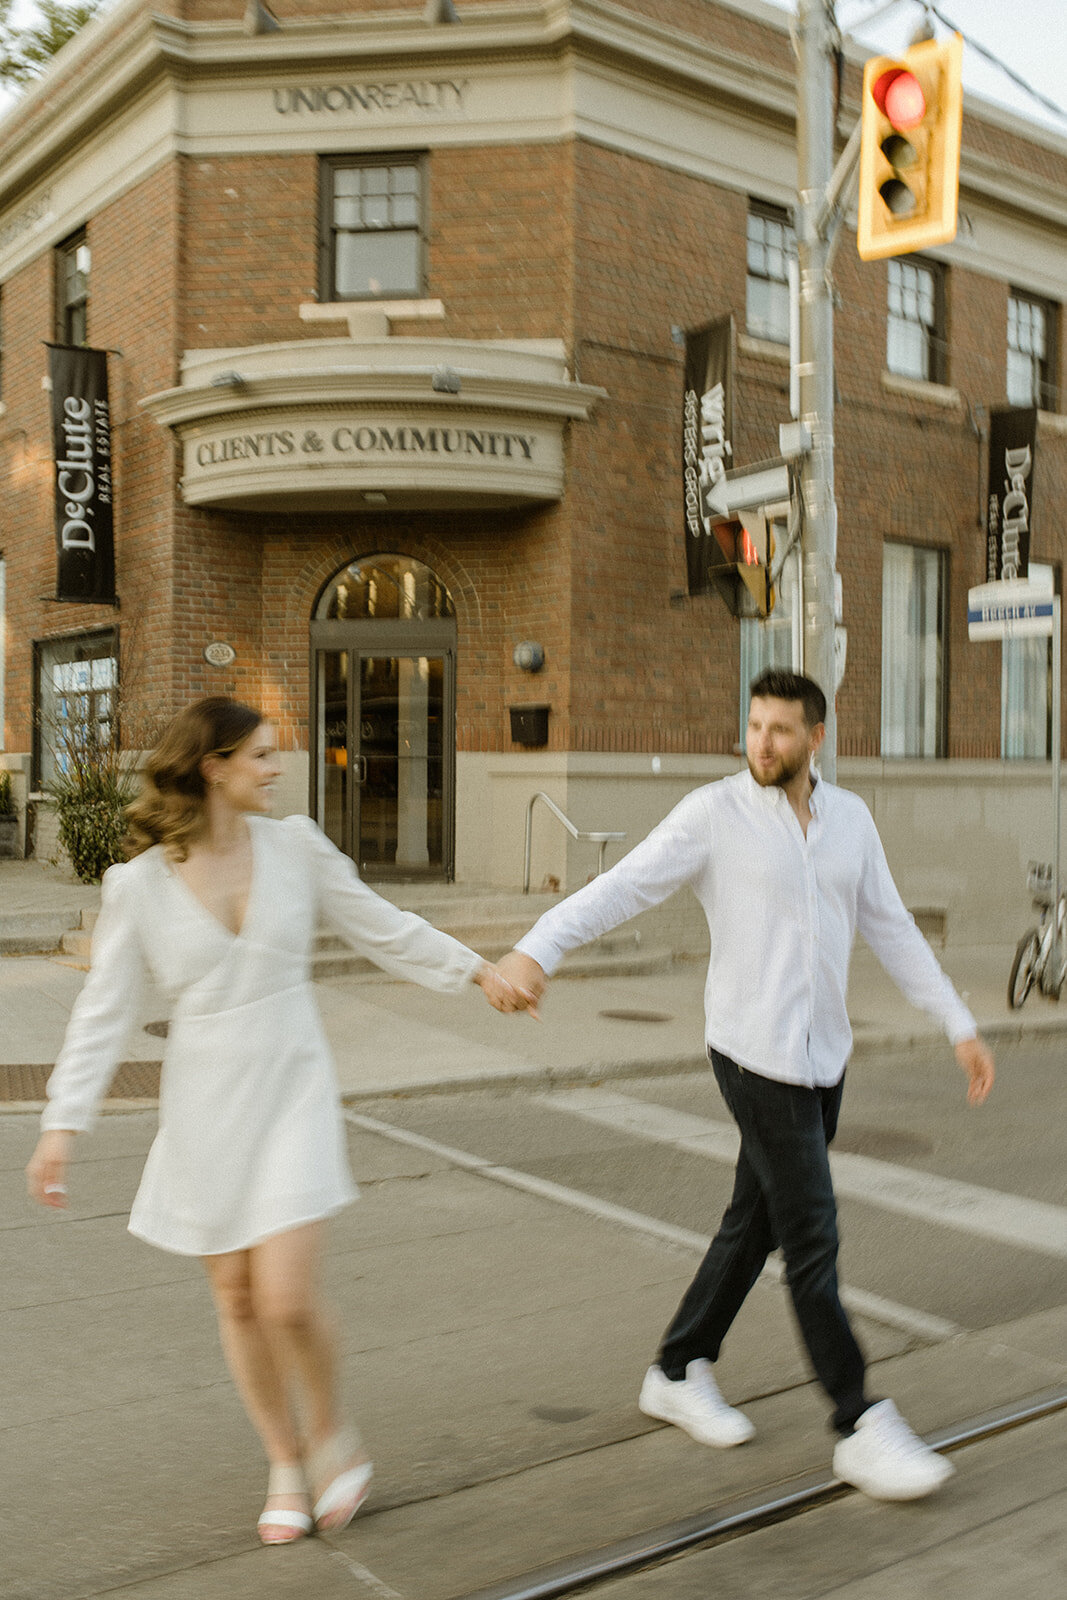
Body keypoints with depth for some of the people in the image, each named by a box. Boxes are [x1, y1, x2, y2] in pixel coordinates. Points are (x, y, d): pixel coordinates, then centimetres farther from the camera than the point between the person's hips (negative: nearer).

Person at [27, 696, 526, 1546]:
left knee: (287, 1298, -10)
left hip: (292, 1095, -1)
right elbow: (104, 1010, -2)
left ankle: (330, 1432, 21)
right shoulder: (139, 883, -6)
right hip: (204, 1107, 1)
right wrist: (62, 1125, -6)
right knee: (238, 1301, 11)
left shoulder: (295, 846, -3)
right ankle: (287, 1465, 33)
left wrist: (477, 970, 13)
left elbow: (385, 929, 8)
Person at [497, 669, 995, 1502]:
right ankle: (862, 1429, 9)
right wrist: (536, 948, -33)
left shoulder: (850, 817, 7)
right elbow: (620, 887, -18)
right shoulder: (715, 812, -10)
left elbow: (892, 930, 11)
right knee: (813, 1239, -4)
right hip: (758, 1057, -6)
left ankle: (680, 1372, 32)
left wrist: (962, 1026, 9)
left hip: (825, 1056, 6)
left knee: (756, 1223, 15)